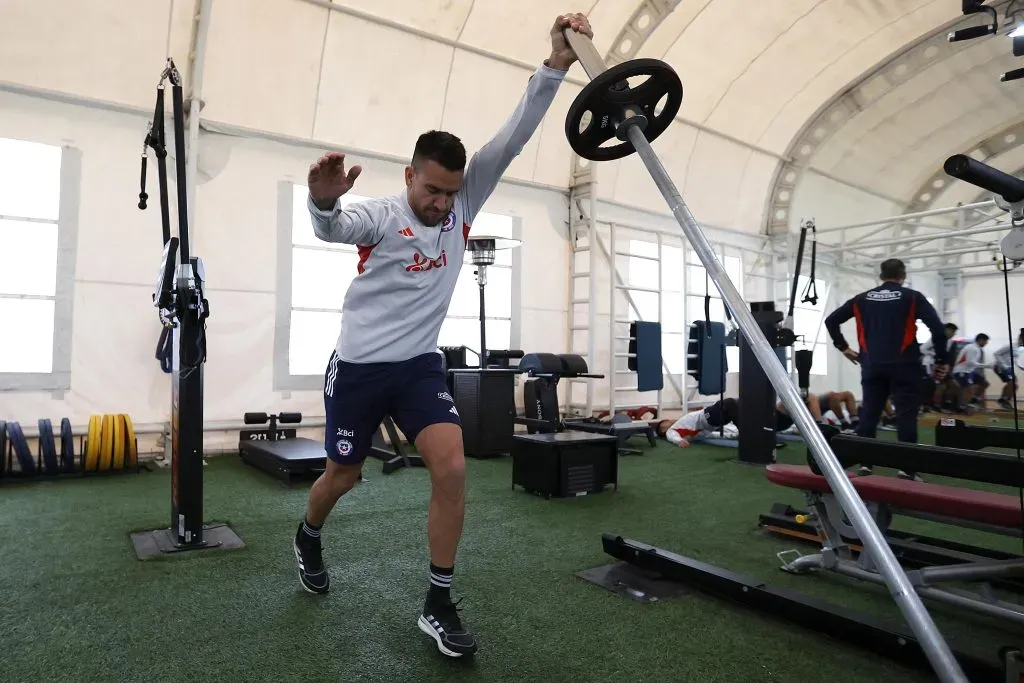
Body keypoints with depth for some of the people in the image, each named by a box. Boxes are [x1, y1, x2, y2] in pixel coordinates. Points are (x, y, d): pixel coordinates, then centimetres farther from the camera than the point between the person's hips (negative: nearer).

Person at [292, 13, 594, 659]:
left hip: (420, 363, 3)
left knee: (453, 470, -16)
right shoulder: (380, 215, -12)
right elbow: (332, 229, -34)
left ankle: (439, 605, 2)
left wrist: (556, 64, -18)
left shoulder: (463, 203, -1)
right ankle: (308, 540, 50)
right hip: (359, 365, -3)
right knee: (343, 476, 15)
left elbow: (512, 138, -10)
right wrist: (324, 198, -58)